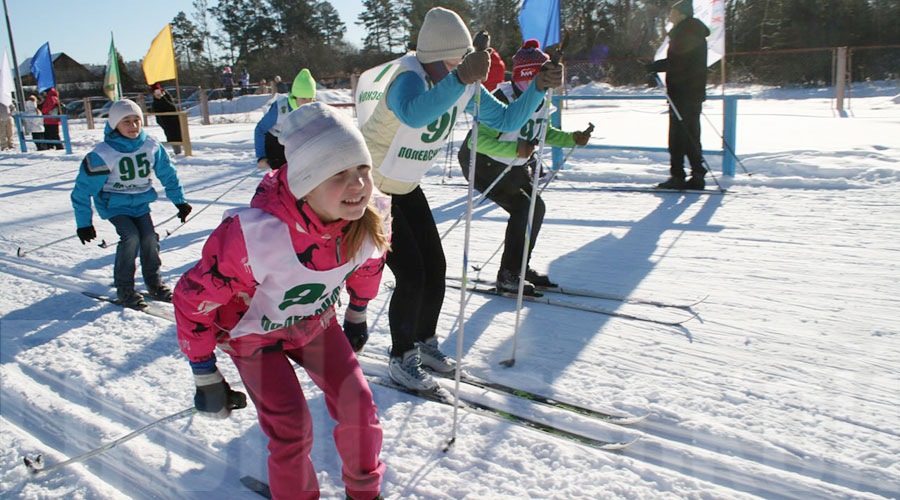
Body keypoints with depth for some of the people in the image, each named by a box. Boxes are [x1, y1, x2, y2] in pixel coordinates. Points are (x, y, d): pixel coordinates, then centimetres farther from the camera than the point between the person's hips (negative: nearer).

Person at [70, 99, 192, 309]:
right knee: (131, 237, -23)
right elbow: (83, 188, -12)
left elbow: (168, 174, 9)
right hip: (114, 203, -4)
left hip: (140, 201, 4)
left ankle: (154, 283, 11)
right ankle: (124, 289, -7)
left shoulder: (151, 146, -7)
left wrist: (179, 201, 11)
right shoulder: (103, 154, -19)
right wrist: (83, 222, -10)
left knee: (149, 237, -12)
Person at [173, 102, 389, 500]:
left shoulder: (373, 216, -26)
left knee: (358, 406, 0)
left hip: (315, 321, 4)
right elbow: (192, 299, -26)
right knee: (292, 428, -11)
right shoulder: (255, 234, -41)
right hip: (255, 334, -4)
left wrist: (358, 314, 14)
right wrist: (205, 376, -16)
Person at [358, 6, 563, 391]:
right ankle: (401, 359, 10)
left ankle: (424, 341, 28)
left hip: (406, 188, 7)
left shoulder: (465, 86, -8)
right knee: (411, 274, -11)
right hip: (368, 189, -7)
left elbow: (507, 120, -2)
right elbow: (414, 114, -56)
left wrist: (539, 87, -17)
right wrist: (460, 79, -69)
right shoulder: (408, 77, -32)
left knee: (435, 268, 5)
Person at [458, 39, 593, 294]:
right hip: (483, 165, -9)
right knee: (523, 208, -18)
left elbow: (543, 132, 16)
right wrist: (516, 149, -44)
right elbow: (477, 140, -34)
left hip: (513, 166, 9)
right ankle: (507, 276, -8)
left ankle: (521, 267, 20)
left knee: (537, 207, 4)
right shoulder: (503, 100, -28)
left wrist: (572, 138, 1)